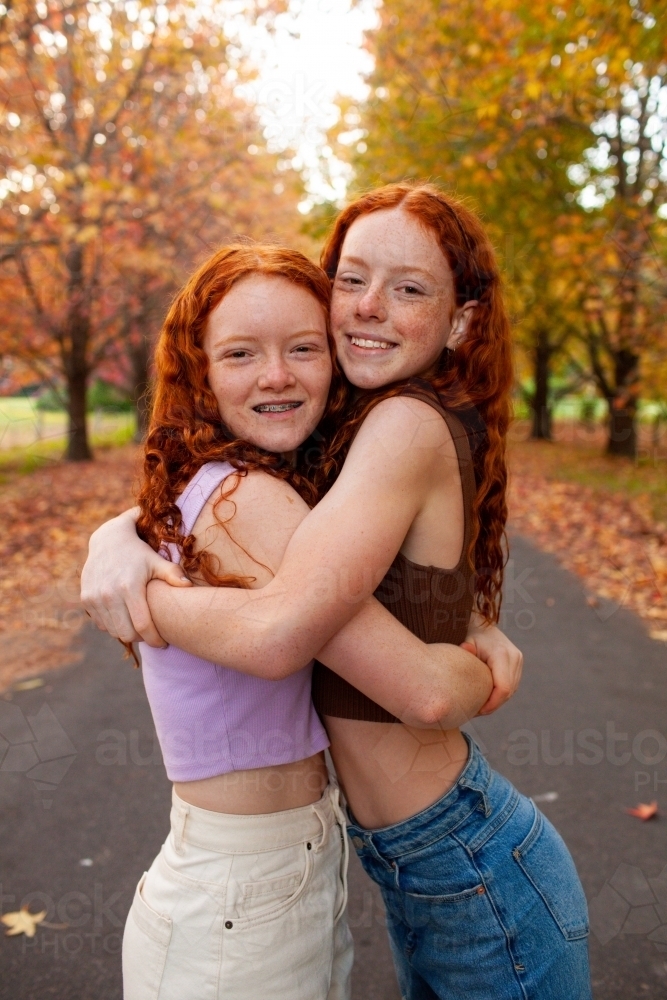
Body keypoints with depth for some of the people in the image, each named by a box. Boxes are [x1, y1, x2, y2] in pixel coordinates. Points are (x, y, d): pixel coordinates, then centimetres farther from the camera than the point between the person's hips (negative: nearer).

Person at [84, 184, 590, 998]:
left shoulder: (413, 424, -24)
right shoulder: (345, 436, 1)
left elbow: (278, 633, -35)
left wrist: (146, 594, -18)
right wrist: (119, 535, -14)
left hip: (478, 875, -8)